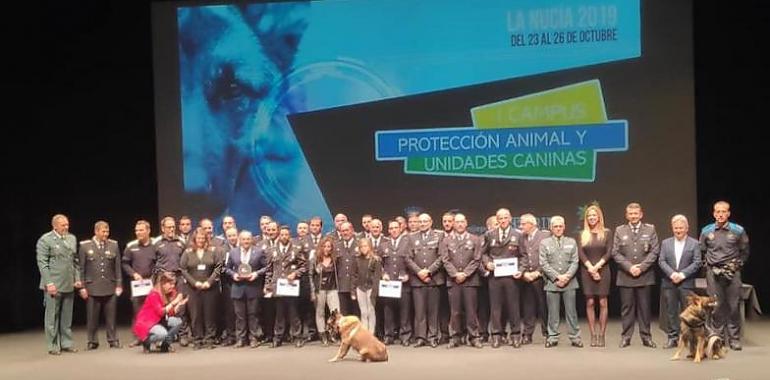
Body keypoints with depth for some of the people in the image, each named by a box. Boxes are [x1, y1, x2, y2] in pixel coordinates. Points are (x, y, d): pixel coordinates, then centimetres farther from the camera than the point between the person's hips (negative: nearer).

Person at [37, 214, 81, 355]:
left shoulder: (72, 238, 12)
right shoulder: (45, 240, -6)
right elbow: (42, 263, -10)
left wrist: (77, 278, 8)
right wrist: (49, 283, -15)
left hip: (69, 285, 6)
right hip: (53, 285, -5)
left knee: (67, 316, 10)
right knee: (52, 315, 2)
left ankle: (67, 343, 18)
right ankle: (53, 346, 8)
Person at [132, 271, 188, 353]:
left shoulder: (168, 294, 3)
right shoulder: (154, 294, -20)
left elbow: (171, 313, 1)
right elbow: (161, 312, -28)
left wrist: (179, 304, -13)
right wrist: (173, 302, -27)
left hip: (158, 322, 9)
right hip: (145, 324, -9)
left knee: (177, 321, -8)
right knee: (163, 333, -34)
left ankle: (164, 344, 5)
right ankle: (146, 342, -4)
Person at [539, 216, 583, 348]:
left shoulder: (571, 242, 11)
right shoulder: (544, 243, 7)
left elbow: (575, 262, 5)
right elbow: (544, 264, -1)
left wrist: (567, 276, -10)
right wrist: (557, 277, -11)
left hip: (569, 282, 1)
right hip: (552, 282, -1)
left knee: (571, 311, 2)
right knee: (553, 312, 2)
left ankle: (575, 337, 7)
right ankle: (553, 337, 8)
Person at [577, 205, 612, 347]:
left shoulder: (606, 233, 5)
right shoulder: (582, 234, 8)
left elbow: (608, 252, -2)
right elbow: (580, 253, 1)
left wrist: (597, 266, -12)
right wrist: (590, 268, -11)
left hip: (603, 270, -1)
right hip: (587, 271, 1)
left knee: (602, 303, -2)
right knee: (590, 303, 0)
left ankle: (601, 335, 1)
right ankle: (593, 335, 3)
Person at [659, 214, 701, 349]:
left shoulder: (694, 243, 4)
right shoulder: (665, 243, 11)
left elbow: (696, 263, -4)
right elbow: (662, 261, 3)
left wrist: (682, 274, -14)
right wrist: (671, 274, -13)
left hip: (687, 283, -2)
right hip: (669, 283, 2)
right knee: (671, 311, 4)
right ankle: (673, 337, 8)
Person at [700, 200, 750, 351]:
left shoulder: (738, 230, 1)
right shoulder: (706, 231, 5)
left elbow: (744, 251, 11)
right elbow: (702, 251, 16)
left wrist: (738, 264, 2)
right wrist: (708, 264, 6)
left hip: (732, 272, -1)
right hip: (713, 272, 1)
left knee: (734, 305, 0)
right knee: (716, 306, 2)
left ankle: (734, 338, 7)